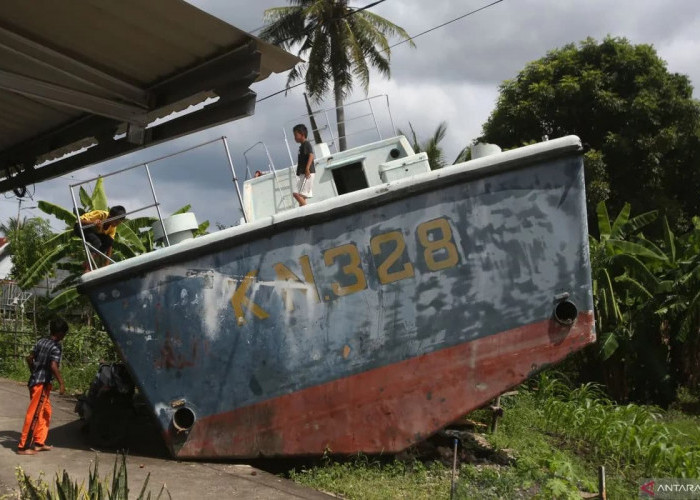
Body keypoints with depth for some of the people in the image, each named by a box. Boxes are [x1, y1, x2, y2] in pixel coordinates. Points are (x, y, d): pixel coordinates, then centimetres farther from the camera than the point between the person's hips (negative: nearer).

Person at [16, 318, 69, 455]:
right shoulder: (56, 347, -14)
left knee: (46, 412, 17)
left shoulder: (41, 341, 10)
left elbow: (30, 358, 15)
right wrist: (61, 383, -18)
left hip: (35, 380, 9)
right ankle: (23, 446, 0)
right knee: (34, 414, -4)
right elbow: (53, 366, -24)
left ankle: (39, 442, 21)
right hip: (42, 383, -9)